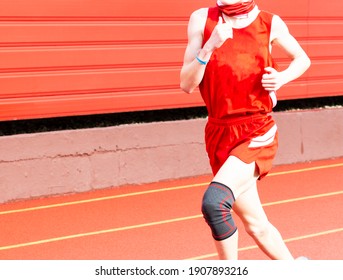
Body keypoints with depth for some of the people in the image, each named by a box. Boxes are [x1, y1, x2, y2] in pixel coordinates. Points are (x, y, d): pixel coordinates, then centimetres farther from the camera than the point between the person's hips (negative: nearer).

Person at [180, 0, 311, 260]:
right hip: (220, 133, 3)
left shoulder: (271, 24, -1)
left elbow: (302, 59, 16)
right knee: (256, 226, 10)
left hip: (258, 132, -3)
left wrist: (282, 77, -4)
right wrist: (210, 46, -18)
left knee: (214, 202, -26)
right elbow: (187, 84, -4)